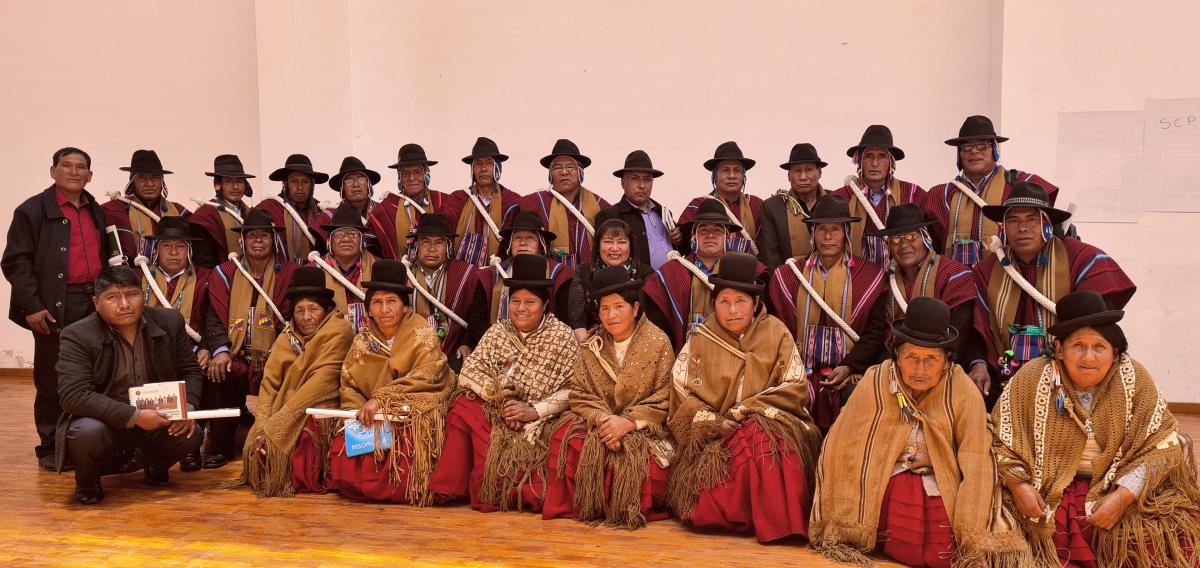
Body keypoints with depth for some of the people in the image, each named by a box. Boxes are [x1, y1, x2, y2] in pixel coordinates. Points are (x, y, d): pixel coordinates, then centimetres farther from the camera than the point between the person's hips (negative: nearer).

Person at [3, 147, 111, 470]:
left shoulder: (97, 212, 15)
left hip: (93, 307, 5)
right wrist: (32, 306, -14)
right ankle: (50, 447, 14)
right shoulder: (33, 210, -2)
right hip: (54, 309, -5)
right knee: (51, 382, 3)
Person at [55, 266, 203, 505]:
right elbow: (74, 395, -25)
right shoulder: (78, 335, -16)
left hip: (156, 419, 4)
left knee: (190, 435, -22)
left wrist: (188, 406, -15)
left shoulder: (170, 321, -4)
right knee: (87, 433, -35)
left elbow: (190, 371, 6)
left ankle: (156, 466, 14)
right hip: (104, 421, -3)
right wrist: (134, 416, -30)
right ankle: (87, 482, 1)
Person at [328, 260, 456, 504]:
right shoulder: (363, 340, 7)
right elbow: (349, 384, 6)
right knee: (341, 453, -18)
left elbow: (425, 377, -19)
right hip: (374, 422, 5)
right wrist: (360, 413, -15)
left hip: (414, 418, -5)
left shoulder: (422, 334, -6)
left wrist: (380, 399, -26)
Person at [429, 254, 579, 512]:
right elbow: (470, 372, -2)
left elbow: (572, 389, -7)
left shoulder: (562, 337, -1)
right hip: (496, 412, 3)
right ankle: (452, 488, -13)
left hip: (538, 421, -3)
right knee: (464, 407, -26)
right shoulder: (497, 332, 9)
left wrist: (534, 411, -18)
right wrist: (501, 399, -17)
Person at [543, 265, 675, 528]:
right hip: (598, 420, 3)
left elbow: (664, 399, -8)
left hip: (642, 426, -3)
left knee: (637, 456, -33)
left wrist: (629, 421, -19)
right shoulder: (592, 345, 8)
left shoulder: (658, 342, -3)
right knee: (567, 437, -25)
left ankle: (631, 511, 0)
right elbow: (579, 393, 2)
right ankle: (589, 507, -5)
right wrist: (600, 417, -18)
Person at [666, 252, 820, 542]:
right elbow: (680, 393, 1)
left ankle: (779, 524, -23)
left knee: (770, 440, -34)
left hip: (770, 422, 0)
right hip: (714, 435, 1)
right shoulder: (700, 341, 5)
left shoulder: (776, 333, 4)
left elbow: (795, 387, -1)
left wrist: (745, 410, -10)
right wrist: (715, 422, -14)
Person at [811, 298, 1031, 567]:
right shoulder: (874, 383, -13)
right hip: (888, 485, 0)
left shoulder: (965, 394, -12)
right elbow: (840, 451, -10)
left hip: (946, 487, 0)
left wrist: (973, 542, -17)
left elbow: (977, 467, -11)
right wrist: (846, 525, -9)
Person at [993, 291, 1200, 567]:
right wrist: (1018, 485, -18)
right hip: (1048, 493, -1)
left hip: (1122, 489, 1)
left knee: (1174, 543, -17)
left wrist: (1122, 497, -18)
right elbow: (1001, 438, -3)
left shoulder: (1136, 379, -8)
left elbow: (1161, 447, -8)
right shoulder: (1032, 378, -10)